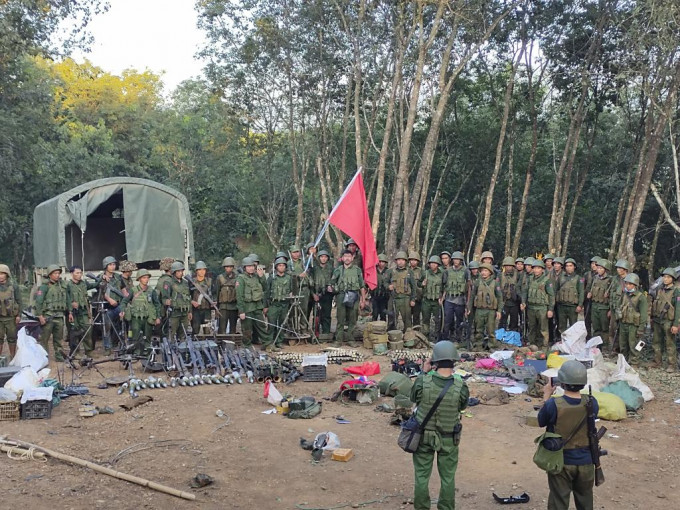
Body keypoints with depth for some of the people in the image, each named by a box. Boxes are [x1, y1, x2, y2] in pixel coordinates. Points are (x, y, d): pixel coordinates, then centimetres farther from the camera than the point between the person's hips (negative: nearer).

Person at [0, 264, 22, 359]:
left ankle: (13, 357, 19)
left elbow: (19, 302, 0)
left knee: (12, 338, 8)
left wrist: (19, 315, -6)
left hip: (11, 318, -1)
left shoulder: (14, 286, -1)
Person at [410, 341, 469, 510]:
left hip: (423, 436, 0)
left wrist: (424, 373, 1)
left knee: (421, 477, 17)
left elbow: (413, 398, -1)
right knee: (448, 478, 18)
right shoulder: (461, 387, -22)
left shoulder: (422, 381, -23)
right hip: (449, 439, 0)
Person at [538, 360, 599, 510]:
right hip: (585, 462, 2)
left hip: (561, 462, -2)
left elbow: (541, 422, -5)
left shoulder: (553, 404, -25)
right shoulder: (591, 403, -16)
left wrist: (546, 395, 2)